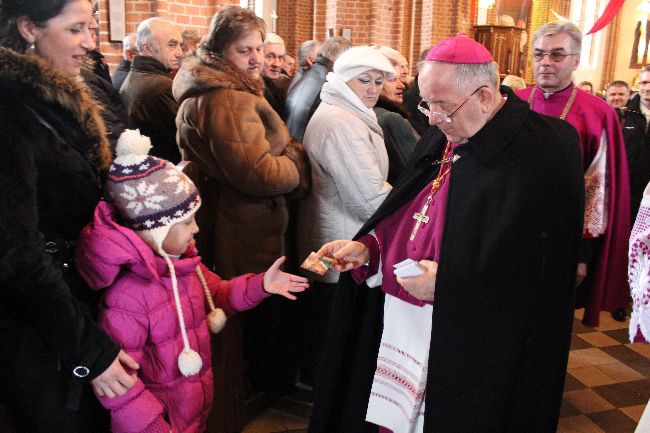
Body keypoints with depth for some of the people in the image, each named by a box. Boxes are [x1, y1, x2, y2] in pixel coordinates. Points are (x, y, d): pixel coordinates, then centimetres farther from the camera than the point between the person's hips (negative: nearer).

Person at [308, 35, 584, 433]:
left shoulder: (543, 150, -15)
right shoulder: (441, 142, 8)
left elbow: (543, 271, -18)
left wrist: (451, 283, -23)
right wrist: (366, 248, 0)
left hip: (472, 342, -6)